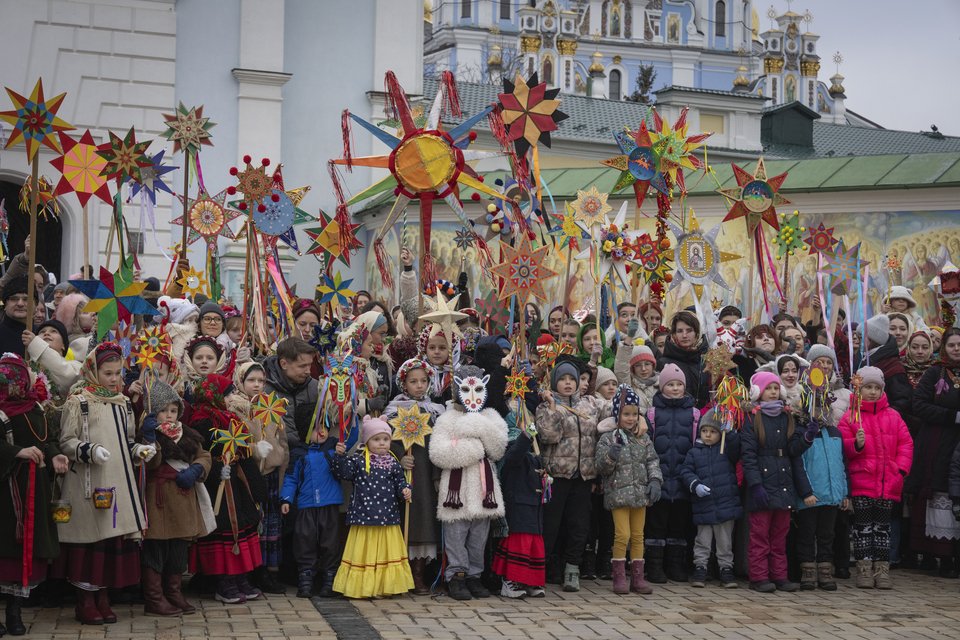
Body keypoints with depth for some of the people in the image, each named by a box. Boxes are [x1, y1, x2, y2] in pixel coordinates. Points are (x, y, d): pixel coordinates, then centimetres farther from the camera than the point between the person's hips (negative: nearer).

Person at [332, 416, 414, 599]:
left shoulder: (393, 463, 8)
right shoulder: (357, 460, 1)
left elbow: (399, 482, 12)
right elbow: (341, 473, -4)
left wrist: (405, 490, -7)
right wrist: (340, 455, -15)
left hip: (387, 517, 3)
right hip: (363, 515, -3)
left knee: (386, 553, 7)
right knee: (363, 553, 2)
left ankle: (383, 587, 15)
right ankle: (361, 586, 8)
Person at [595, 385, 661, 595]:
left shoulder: (643, 438, 9)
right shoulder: (608, 438, -3)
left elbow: (652, 461, 9)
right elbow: (601, 468, -6)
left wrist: (655, 480, -6)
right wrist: (611, 456, -25)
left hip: (640, 493, 4)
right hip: (618, 493, -4)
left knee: (638, 536, 8)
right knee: (622, 535, -7)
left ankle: (637, 577, 14)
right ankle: (619, 577, 3)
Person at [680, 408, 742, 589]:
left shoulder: (727, 448, 3)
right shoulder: (694, 452, 5)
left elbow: (736, 446, -18)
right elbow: (686, 472, 0)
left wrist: (729, 431, -26)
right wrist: (695, 485, -16)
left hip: (726, 504, -1)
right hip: (703, 506, 1)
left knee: (725, 542, 10)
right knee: (702, 540, 9)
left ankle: (726, 569, 20)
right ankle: (700, 568, 17)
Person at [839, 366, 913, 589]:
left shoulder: (893, 416, 10)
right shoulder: (850, 416, 0)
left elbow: (906, 443, 8)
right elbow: (842, 448, -5)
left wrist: (901, 468, -3)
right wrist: (856, 444, -25)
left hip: (888, 484, 3)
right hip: (861, 483, -3)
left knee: (882, 526, 9)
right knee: (863, 526, 2)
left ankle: (882, 569, 14)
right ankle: (864, 569, 8)